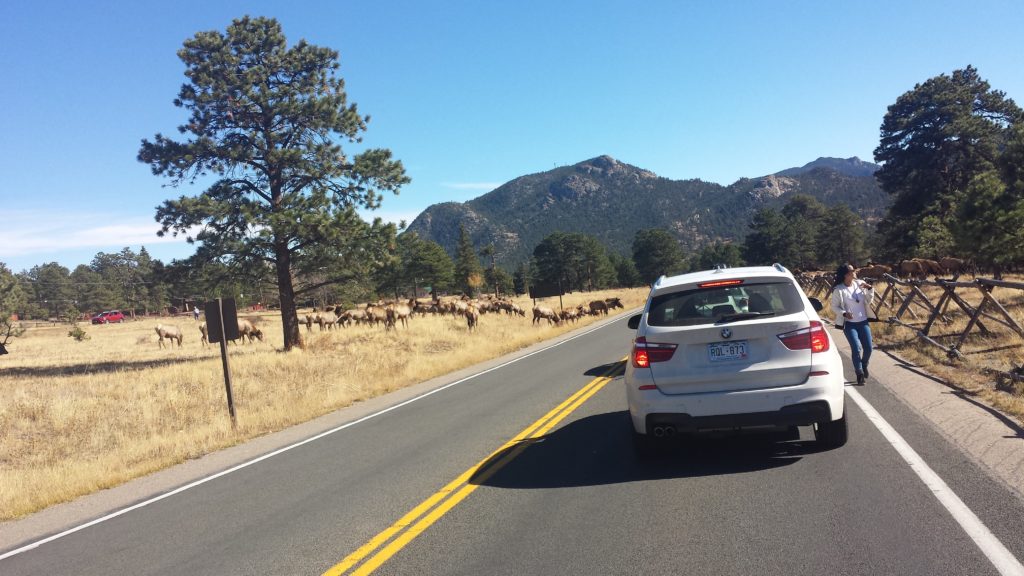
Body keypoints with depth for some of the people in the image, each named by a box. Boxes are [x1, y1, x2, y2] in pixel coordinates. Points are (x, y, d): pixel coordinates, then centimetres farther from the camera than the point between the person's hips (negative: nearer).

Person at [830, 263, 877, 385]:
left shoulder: (859, 284, 2)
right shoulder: (838, 290, -11)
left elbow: (869, 301, 12)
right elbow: (834, 307, -5)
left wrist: (870, 289, -5)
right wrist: (844, 313, -22)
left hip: (863, 322, 4)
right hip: (849, 324, -4)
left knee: (868, 348, 2)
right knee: (856, 348, -13)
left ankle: (864, 365, 33)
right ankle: (860, 374, 2)